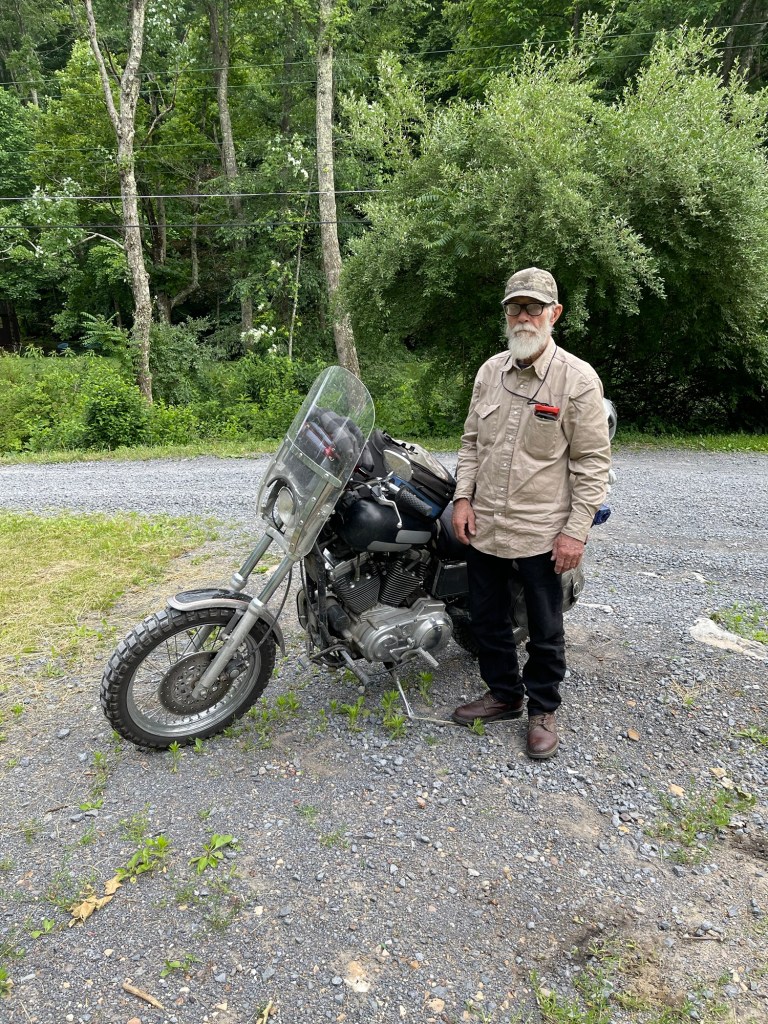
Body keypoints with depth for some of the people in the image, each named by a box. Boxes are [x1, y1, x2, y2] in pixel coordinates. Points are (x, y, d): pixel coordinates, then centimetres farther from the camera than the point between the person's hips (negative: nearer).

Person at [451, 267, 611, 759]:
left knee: (545, 631, 10)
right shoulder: (490, 370, 6)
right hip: (485, 527, 6)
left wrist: (577, 530, -15)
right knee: (488, 620, 17)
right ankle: (504, 694, 38)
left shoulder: (578, 379, -10)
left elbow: (592, 462, -10)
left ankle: (543, 709, 31)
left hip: (542, 532, -5)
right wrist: (463, 498, 3)